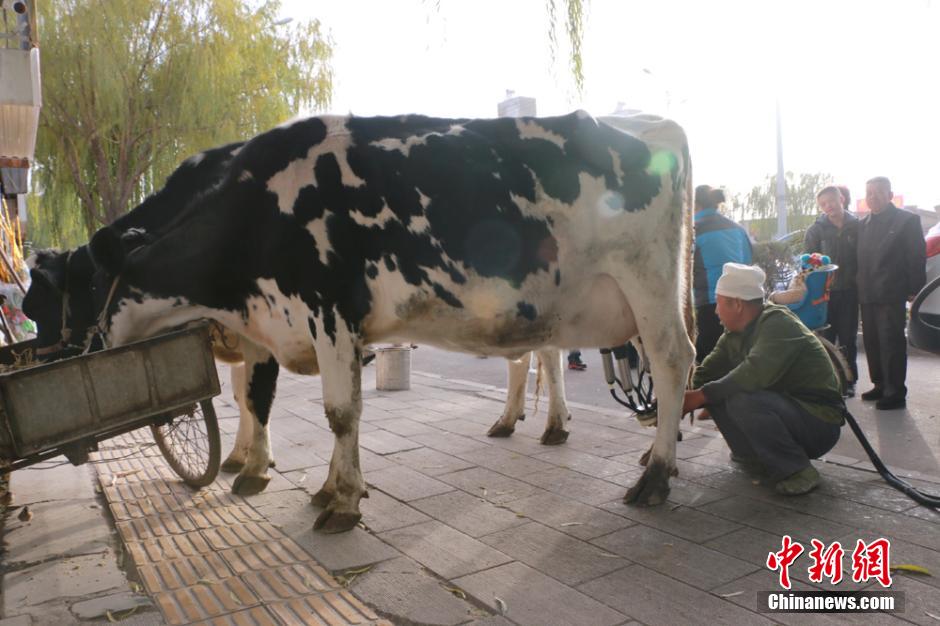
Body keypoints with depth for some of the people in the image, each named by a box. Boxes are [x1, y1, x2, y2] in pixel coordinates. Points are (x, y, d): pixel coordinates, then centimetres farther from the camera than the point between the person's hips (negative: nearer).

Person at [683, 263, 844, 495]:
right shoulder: (734, 333, 5)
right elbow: (706, 372, 3)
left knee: (742, 398, -33)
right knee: (715, 390, -3)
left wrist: (700, 396, -31)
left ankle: (798, 470, -17)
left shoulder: (778, 323, -21)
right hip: (783, 407, 9)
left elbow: (755, 373, -37)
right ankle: (754, 454, 12)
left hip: (819, 422, -8)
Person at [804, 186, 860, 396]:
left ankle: (848, 380, 17)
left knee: (848, 339, 8)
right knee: (825, 338, 1)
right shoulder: (815, 230, 0)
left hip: (850, 292, 1)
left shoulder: (856, 226, 2)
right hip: (825, 292, -1)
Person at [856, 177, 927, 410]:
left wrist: (913, 289, -9)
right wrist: (861, 289, 10)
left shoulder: (906, 220, -3)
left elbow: (917, 257, -5)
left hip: (892, 295, -6)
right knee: (872, 342, 11)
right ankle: (881, 386, 23)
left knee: (891, 343, -6)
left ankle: (895, 393, -1)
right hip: (868, 295, 7)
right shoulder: (863, 224, 15)